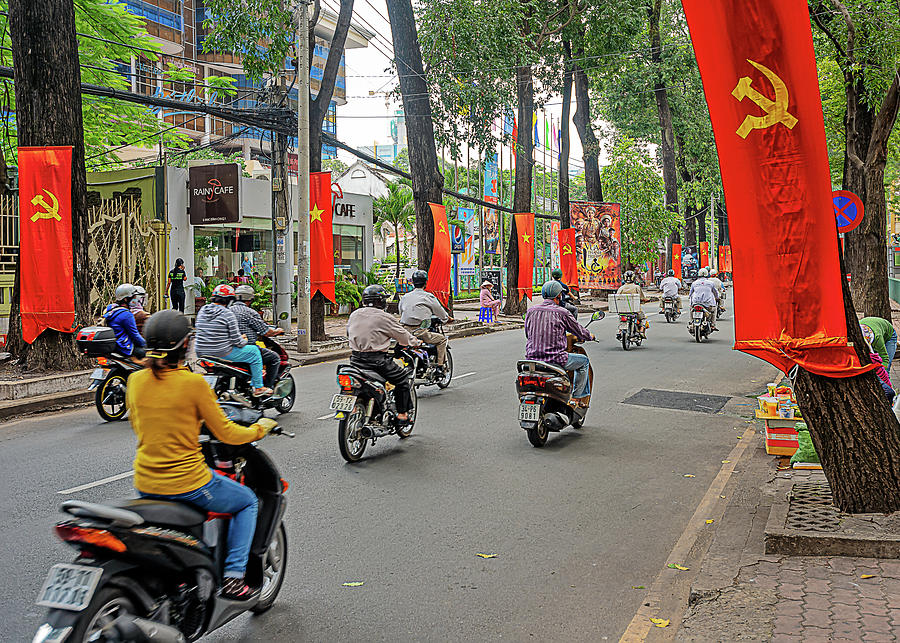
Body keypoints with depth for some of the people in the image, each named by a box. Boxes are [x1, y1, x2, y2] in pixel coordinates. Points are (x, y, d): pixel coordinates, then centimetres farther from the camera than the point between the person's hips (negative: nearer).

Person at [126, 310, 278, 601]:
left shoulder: (135, 380, -1)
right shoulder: (194, 383, -17)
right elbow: (226, 433, -9)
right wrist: (260, 428, 10)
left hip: (145, 485, 6)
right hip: (187, 484, -6)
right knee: (248, 502, 19)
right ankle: (233, 578, 12)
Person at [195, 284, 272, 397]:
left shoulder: (202, 311, 7)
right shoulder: (228, 314, -15)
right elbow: (236, 341, -15)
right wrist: (244, 341, 10)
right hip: (222, 353, -8)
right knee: (254, 351, 9)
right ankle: (258, 388, 12)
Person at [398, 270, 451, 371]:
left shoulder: (404, 297, 12)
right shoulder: (428, 297, -4)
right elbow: (440, 311, 6)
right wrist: (447, 317, 27)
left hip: (405, 332, 6)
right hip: (420, 332, -6)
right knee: (442, 339, 10)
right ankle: (440, 366, 4)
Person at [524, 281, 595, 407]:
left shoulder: (531, 311, 6)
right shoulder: (562, 312, -6)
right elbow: (579, 331, 5)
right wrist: (590, 336, 28)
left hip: (531, 359, 5)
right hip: (555, 359, -5)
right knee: (584, 361, 18)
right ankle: (578, 397, 18)